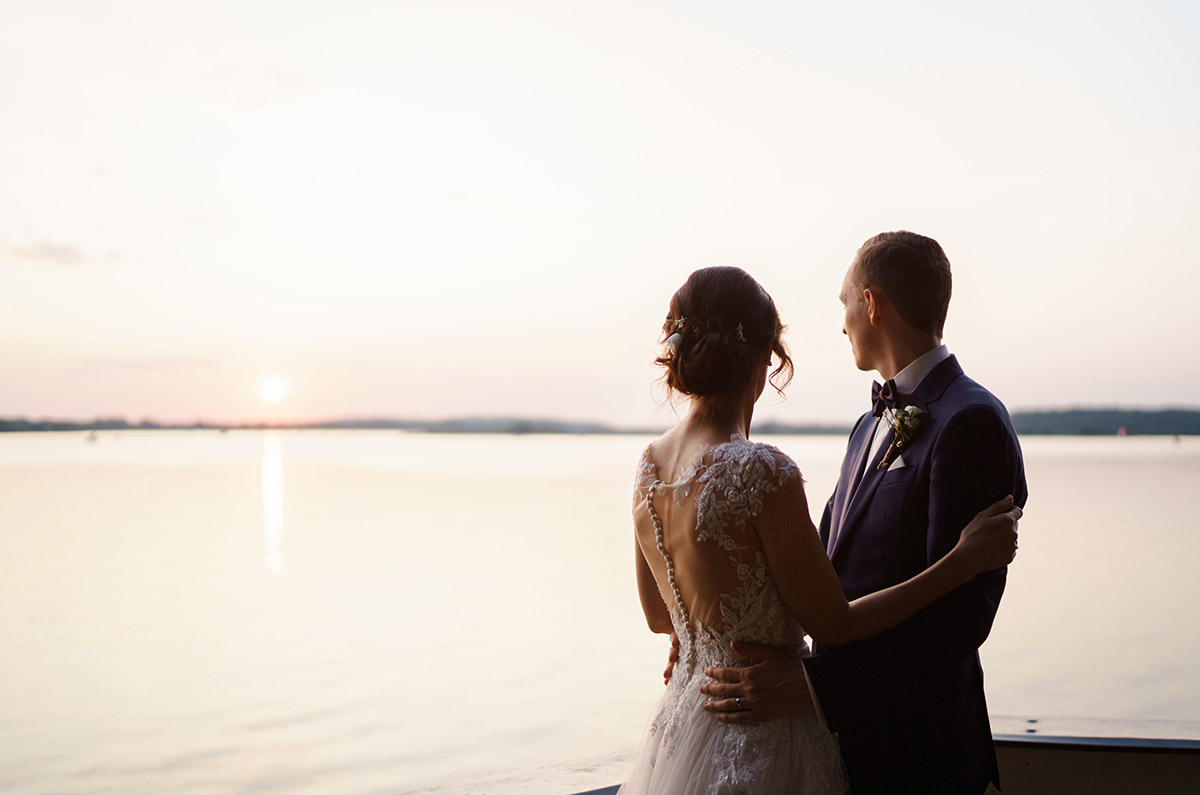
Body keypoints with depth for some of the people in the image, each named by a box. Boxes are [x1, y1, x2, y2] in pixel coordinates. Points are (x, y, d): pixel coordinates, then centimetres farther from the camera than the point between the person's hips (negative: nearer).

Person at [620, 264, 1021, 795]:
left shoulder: (649, 465, -1)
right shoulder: (762, 472, -23)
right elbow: (832, 625, -15)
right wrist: (964, 560, -12)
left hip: (682, 718, 7)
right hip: (759, 744, -7)